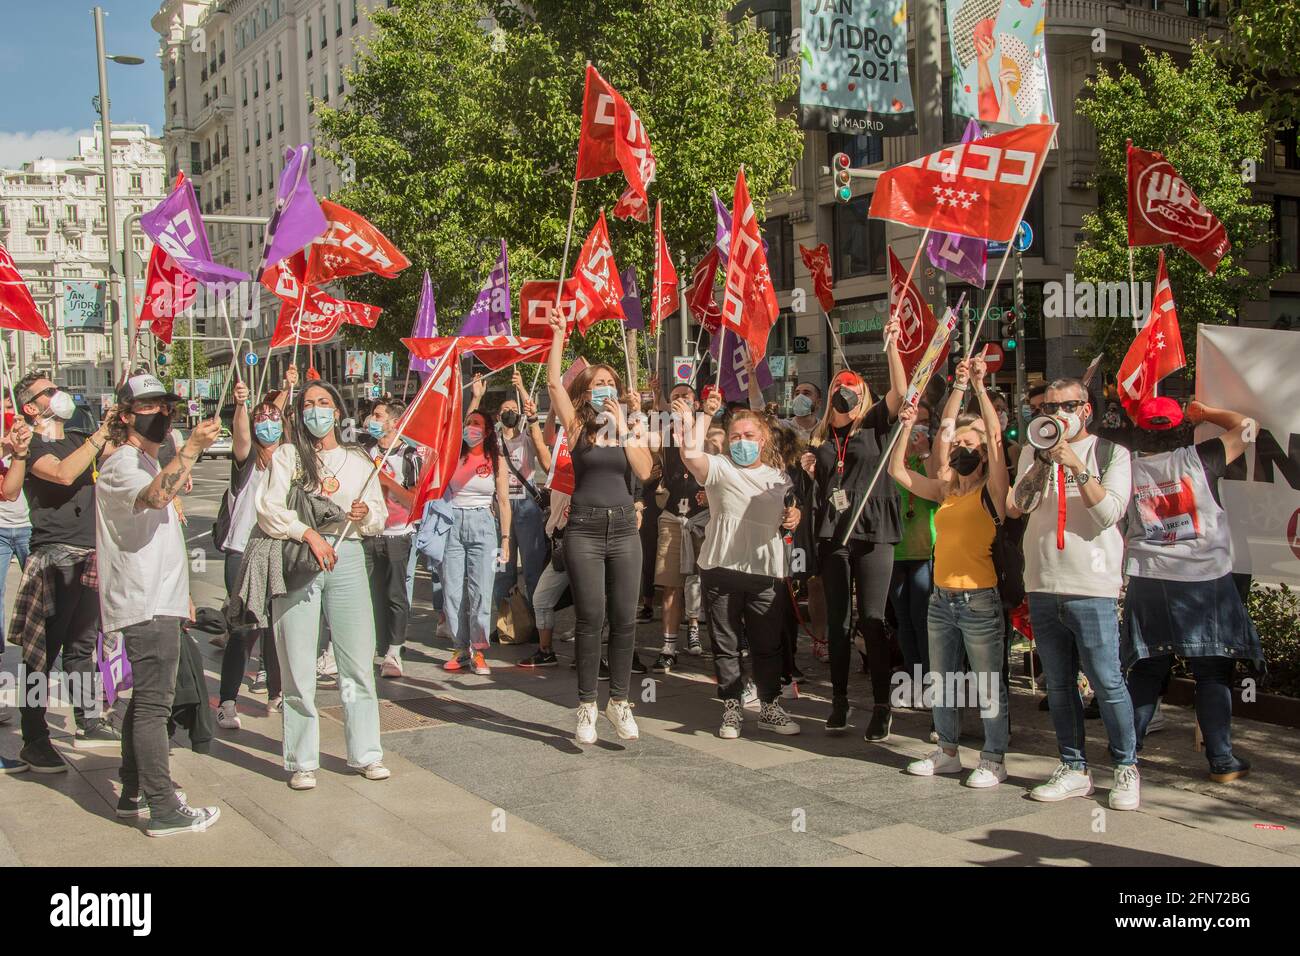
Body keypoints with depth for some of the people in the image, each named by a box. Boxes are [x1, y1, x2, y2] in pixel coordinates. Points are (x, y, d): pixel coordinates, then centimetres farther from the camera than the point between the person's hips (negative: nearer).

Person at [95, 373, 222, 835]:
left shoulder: (150, 464, 21)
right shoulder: (121, 464, -11)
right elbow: (156, 495, -34)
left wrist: (180, 594, 28)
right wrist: (193, 447, -38)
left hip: (158, 601, 11)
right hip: (144, 605, -10)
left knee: (146, 698, 16)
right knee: (153, 702, -10)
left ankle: (134, 793, 25)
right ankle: (164, 810, -9)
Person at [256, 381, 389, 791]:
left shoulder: (358, 459, 17)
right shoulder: (287, 455, 7)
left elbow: (380, 515, 18)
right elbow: (269, 510, -3)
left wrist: (365, 513, -4)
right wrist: (309, 533, -16)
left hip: (347, 557, 2)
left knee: (359, 661, 1)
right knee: (298, 666, -2)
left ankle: (366, 754, 10)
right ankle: (302, 761, 7)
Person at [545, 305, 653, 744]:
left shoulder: (630, 429, 11)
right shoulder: (577, 428, 3)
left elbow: (644, 470, -6)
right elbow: (554, 383, -10)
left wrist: (623, 427, -10)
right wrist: (559, 334, -10)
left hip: (623, 530, 3)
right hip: (584, 530, -3)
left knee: (624, 619, 2)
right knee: (590, 619, -3)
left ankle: (619, 701, 15)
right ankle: (586, 706, 7)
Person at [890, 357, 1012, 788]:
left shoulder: (991, 491, -5)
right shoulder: (945, 491, 11)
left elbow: (995, 438, -19)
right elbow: (897, 470, 16)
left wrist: (978, 386, -20)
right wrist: (907, 427, 6)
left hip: (978, 599, -7)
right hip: (941, 598, 7)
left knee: (987, 685, 2)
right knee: (941, 683, 14)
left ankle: (994, 760, 11)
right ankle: (947, 752, 27)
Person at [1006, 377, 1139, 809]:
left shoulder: (1109, 451, 2)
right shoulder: (1034, 453, 12)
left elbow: (1109, 512, -11)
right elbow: (1017, 505, -2)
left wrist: (1075, 465, -16)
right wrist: (1044, 460, -12)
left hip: (1091, 586, -4)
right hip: (1042, 584, 4)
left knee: (1107, 682, -5)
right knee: (1058, 684, 9)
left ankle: (1126, 768, 10)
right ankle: (1075, 768, 19)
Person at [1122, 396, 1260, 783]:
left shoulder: (1130, 469, 1)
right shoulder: (1199, 459, -6)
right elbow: (1245, 426, 5)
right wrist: (1205, 412, 17)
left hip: (1148, 581, 3)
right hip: (1206, 580, -3)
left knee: (1146, 670, 11)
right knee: (1213, 672, 4)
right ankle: (1222, 760, 7)